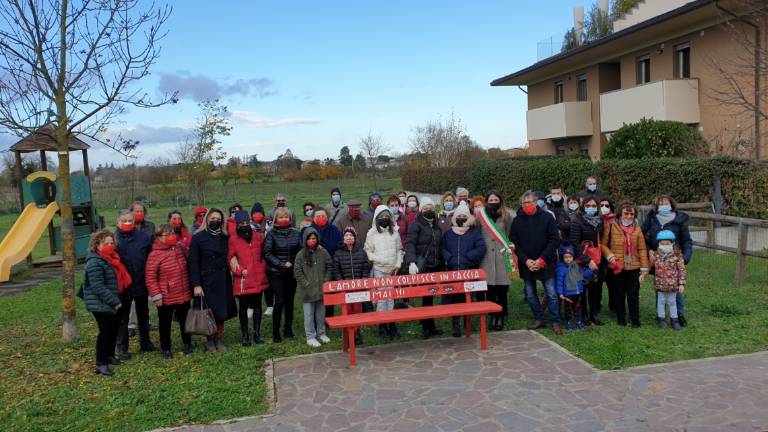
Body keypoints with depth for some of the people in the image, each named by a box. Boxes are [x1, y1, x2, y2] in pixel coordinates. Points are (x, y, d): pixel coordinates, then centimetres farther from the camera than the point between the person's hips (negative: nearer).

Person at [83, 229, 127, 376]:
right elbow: (98, 287, -25)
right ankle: (101, 364, 1)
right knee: (105, 331, -8)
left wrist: (116, 300, 16)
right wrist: (114, 301, -22)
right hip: (100, 304, -10)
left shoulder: (110, 258, 11)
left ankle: (109, 355, 33)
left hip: (112, 302, 10)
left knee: (114, 329, 16)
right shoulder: (95, 263, -20)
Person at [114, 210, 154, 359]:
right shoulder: (113, 239, -8)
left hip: (141, 284, 3)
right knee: (122, 317, 7)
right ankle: (122, 348, 18)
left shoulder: (143, 237, -1)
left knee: (143, 315, 17)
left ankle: (145, 342, 32)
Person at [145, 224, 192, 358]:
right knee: (165, 324, 10)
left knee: (185, 321, 19)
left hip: (184, 295, 5)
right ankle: (166, 348, 26)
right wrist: (156, 295, -16)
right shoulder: (154, 254, -14)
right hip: (166, 298, -5)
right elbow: (150, 278, -14)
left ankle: (187, 344, 37)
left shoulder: (180, 248, 1)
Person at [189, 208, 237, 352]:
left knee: (221, 313, 5)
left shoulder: (225, 238, 9)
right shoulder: (198, 238, -3)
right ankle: (210, 342, 14)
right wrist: (196, 285, -13)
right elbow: (193, 263, -6)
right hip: (206, 282, -3)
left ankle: (219, 340, 17)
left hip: (223, 281, 4)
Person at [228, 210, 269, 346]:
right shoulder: (233, 239, -4)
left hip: (258, 278, 3)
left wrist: (263, 268, 3)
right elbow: (230, 258, -3)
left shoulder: (259, 236, 5)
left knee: (257, 305, 10)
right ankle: (245, 335, 19)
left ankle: (257, 333, 21)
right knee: (243, 307, 7)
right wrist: (240, 270, -12)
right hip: (242, 280, -2)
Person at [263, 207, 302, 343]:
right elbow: (267, 253, -8)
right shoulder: (271, 234, -5)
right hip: (276, 273, -3)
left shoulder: (295, 233, 5)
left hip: (292, 272, 3)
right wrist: (282, 264, -13)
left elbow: (301, 250, 7)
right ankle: (276, 332, 6)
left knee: (289, 300, 10)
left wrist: (294, 263, -7)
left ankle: (288, 328, 23)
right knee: (280, 301, -6)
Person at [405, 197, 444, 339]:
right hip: (423, 267, -5)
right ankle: (428, 326, 7)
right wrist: (411, 262, -25)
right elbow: (410, 244, -12)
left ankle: (428, 326, 18)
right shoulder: (416, 225, -2)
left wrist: (443, 262, 15)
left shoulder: (436, 225, 18)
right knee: (427, 295, -4)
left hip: (436, 266, 5)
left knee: (430, 296, 8)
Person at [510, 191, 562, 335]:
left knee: (551, 294, 0)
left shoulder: (547, 217, -5)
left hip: (546, 263, -3)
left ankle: (555, 322, 13)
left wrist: (541, 260, -13)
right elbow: (514, 243, 0)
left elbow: (554, 240, -8)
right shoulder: (518, 220, 1)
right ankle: (539, 319, 25)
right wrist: (526, 260, -12)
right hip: (526, 264, 3)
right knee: (530, 294, 10)